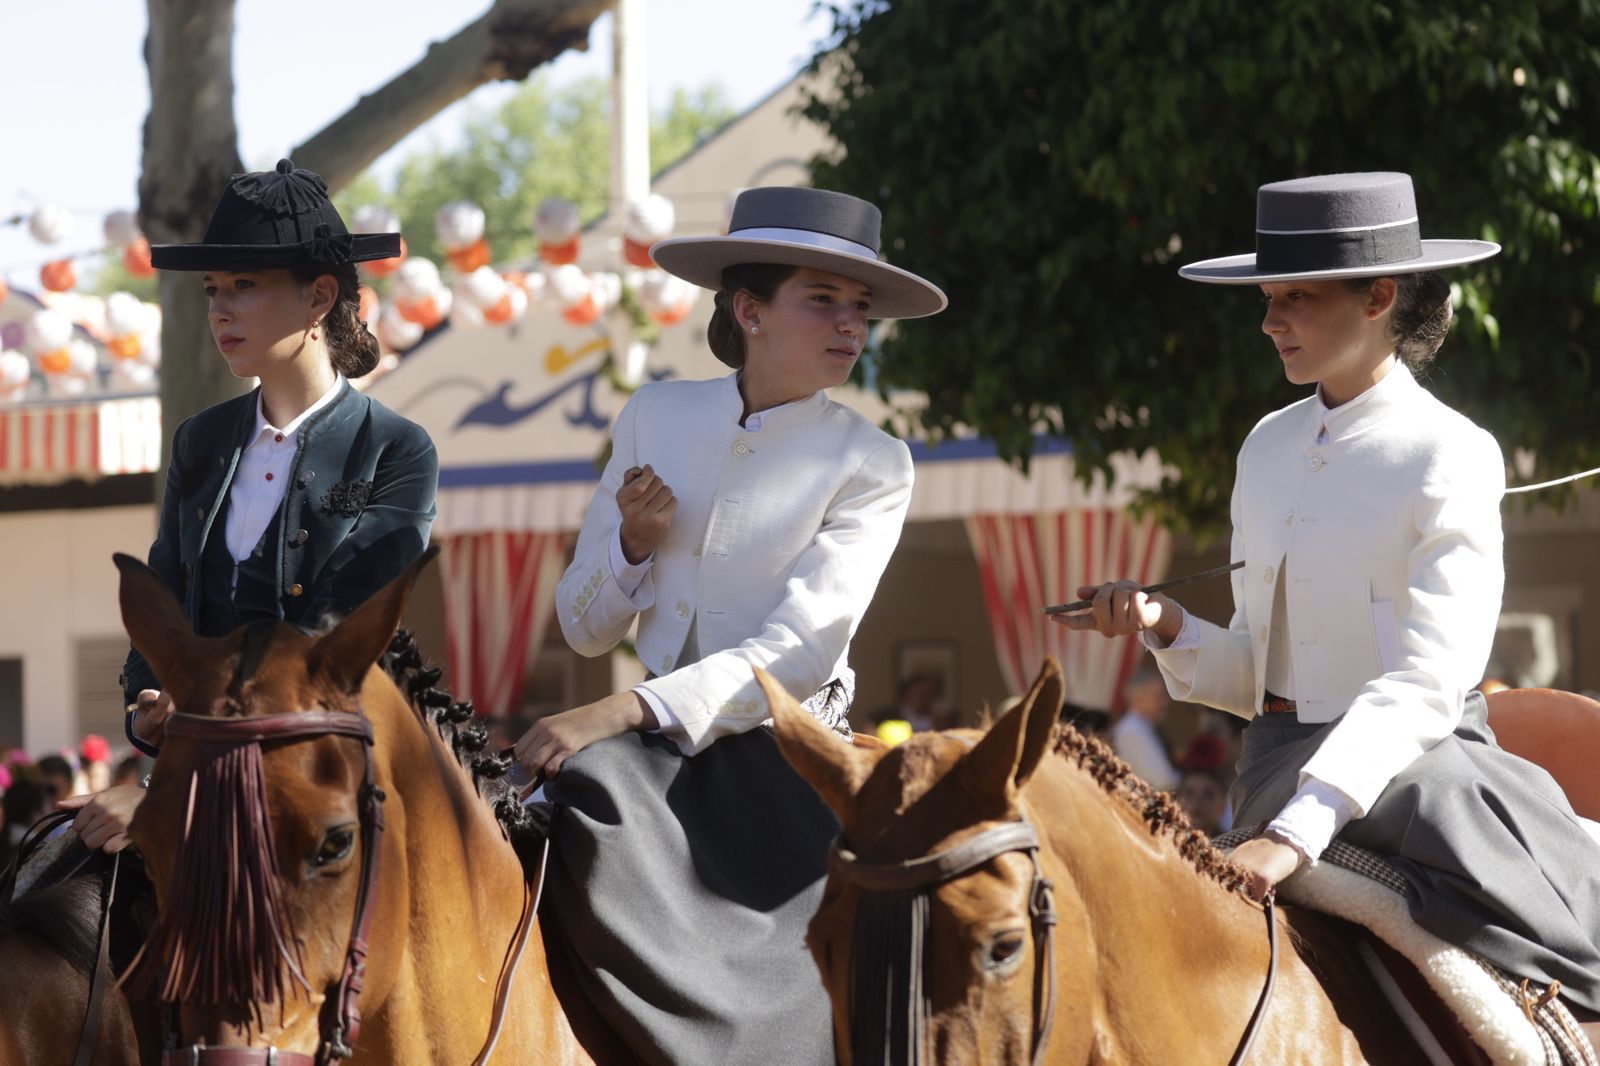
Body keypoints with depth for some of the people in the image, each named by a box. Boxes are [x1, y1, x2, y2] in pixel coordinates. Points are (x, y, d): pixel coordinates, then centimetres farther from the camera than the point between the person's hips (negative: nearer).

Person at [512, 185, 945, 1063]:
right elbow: (584, 629, 13)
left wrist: (625, 712, -26)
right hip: (661, 746, 3)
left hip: (783, 752, -3)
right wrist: (633, 544, -9)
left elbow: (798, 652, -15)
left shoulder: (870, 466, -3)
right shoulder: (653, 419, 8)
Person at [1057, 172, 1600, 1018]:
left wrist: (1295, 833, -30)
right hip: (1278, 771, 6)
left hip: (1411, 762, -6)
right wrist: (1166, 628, -4)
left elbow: (1426, 684, -19)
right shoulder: (1270, 447, 12)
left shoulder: (1450, 456, -8)